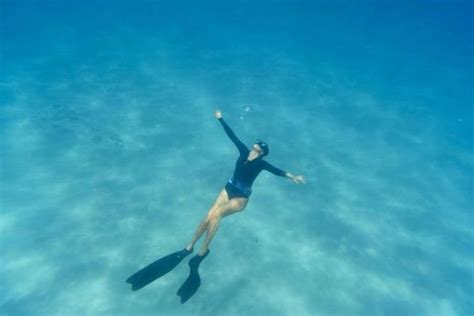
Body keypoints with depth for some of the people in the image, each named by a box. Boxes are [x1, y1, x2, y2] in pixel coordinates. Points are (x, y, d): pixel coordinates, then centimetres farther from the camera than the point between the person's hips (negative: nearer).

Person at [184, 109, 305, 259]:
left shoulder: (261, 163, -7)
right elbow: (232, 136, 8)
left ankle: (203, 251, -7)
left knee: (216, 215, -23)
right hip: (228, 189, 4)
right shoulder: (244, 152, 4)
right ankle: (189, 247, 8)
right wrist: (221, 119, 15)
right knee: (208, 217, -8)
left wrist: (290, 176, -41)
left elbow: (276, 170, -23)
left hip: (241, 197, -4)